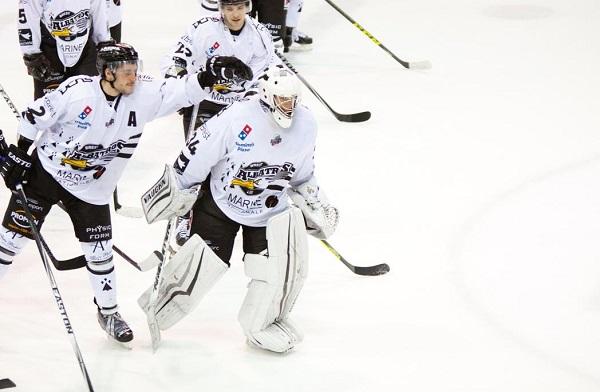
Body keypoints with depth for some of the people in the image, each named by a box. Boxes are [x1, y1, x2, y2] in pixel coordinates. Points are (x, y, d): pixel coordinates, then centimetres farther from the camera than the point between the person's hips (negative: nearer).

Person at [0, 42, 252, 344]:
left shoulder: (144, 94, -12)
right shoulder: (76, 90, -24)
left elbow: (180, 91, -14)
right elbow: (36, 115, -14)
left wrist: (210, 75, -32)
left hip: (91, 190, 3)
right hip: (45, 171, -3)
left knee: (99, 252, 5)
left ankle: (108, 311, 23)